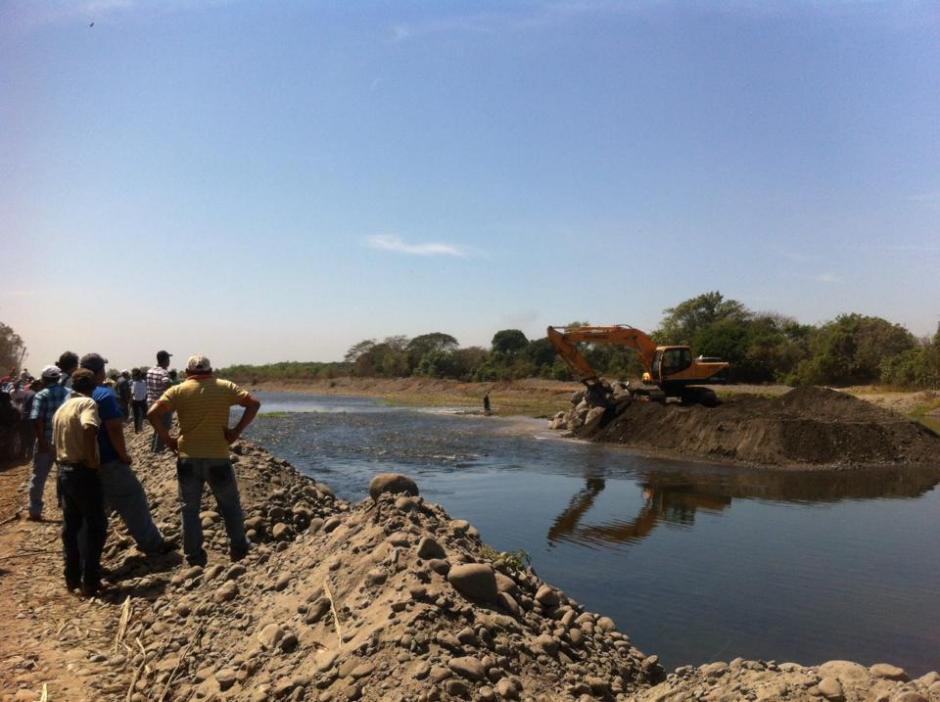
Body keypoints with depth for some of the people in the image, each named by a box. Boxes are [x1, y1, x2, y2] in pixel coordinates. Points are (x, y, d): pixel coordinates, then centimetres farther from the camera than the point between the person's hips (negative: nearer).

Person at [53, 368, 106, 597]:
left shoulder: (61, 408, 14)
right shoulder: (87, 403, -11)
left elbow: (56, 442, 17)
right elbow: (88, 428, -32)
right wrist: (92, 458, -22)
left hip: (64, 470, 8)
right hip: (83, 472, -8)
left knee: (71, 526, 16)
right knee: (94, 526, 1)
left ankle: (72, 578, 23)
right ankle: (90, 582, 3)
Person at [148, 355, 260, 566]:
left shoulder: (178, 391, -1)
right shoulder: (225, 387, 1)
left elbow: (153, 413, -12)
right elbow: (253, 404, -5)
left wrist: (167, 439, -3)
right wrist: (237, 431, -3)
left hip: (188, 458, 0)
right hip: (218, 458, 0)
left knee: (190, 508, 12)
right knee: (230, 504, 16)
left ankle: (195, 556, 14)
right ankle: (239, 548, 22)